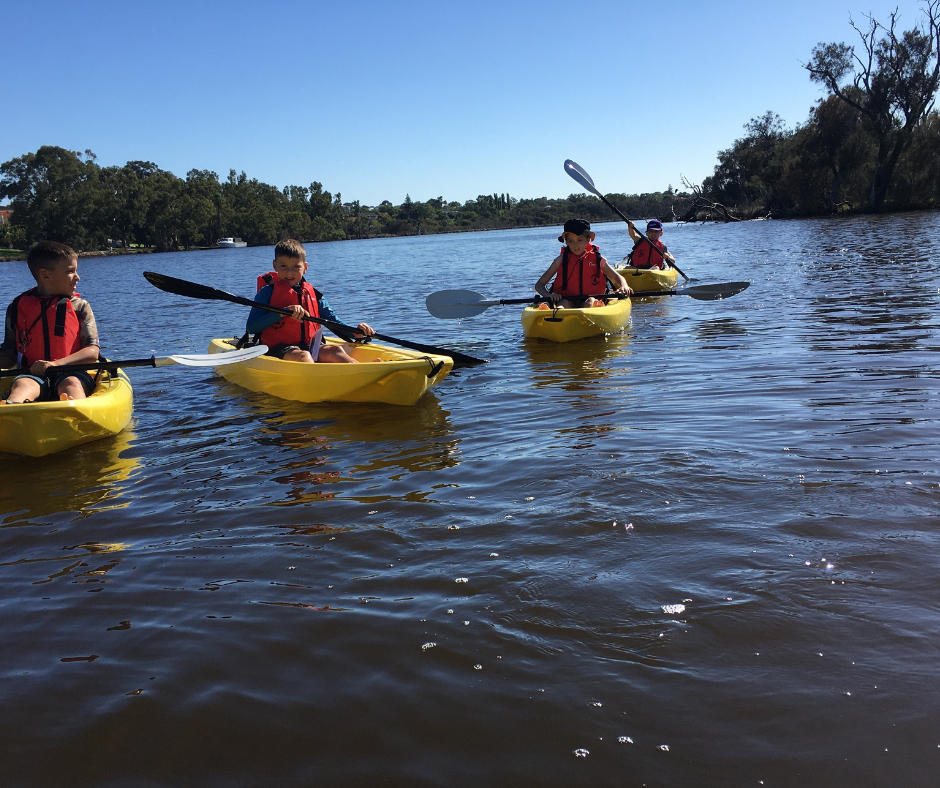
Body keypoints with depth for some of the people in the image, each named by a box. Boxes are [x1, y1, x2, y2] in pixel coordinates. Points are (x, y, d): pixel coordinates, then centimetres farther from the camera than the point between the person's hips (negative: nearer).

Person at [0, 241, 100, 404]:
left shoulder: (79, 307, 11)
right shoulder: (18, 307, 14)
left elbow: (92, 352, 0)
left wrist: (55, 364, -16)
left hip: (71, 373, -1)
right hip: (33, 375, 1)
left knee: (71, 384, -33)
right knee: (22, 385, -30)